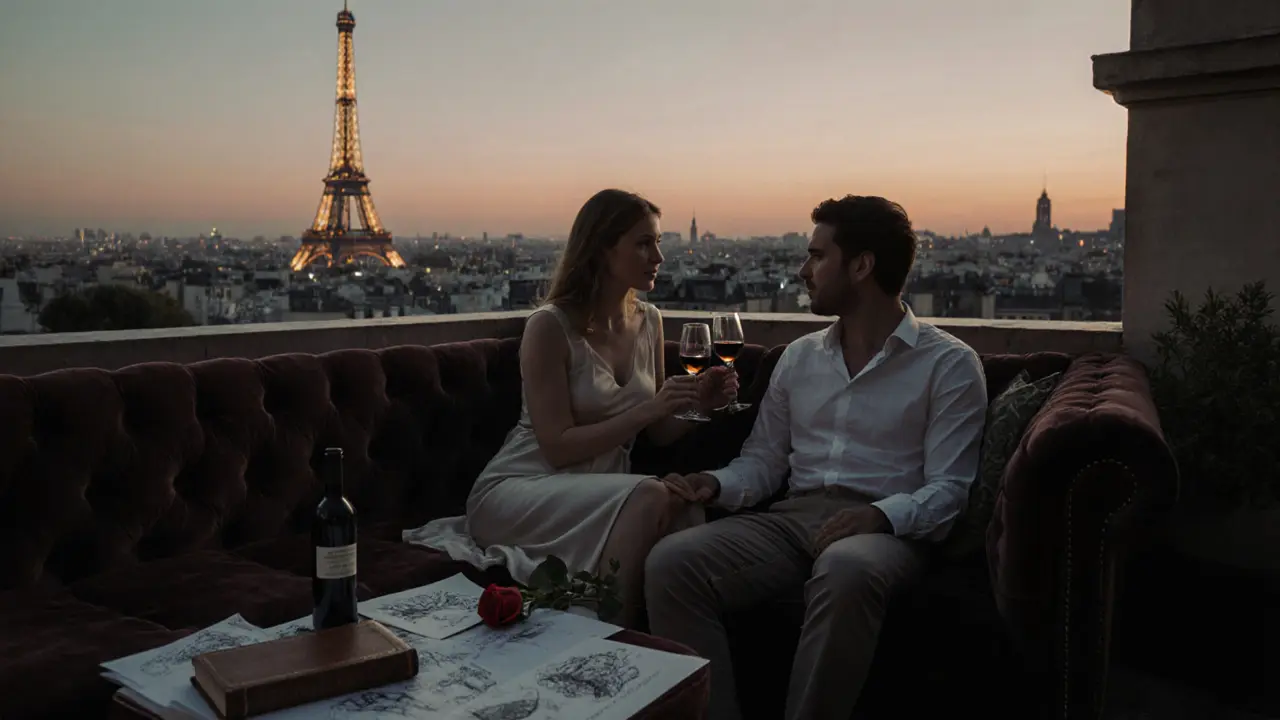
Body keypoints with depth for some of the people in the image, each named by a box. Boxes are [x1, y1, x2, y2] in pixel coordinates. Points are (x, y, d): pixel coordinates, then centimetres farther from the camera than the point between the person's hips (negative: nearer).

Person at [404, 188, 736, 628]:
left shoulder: (647, 321, 8)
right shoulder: (550, 327, -12)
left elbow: (659, 435, 15)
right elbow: (557, 447, -16)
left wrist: (697, 403, -5)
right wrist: (646, 410, -22)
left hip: (601, 493, 6)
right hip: (516, 491, -5)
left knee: (684, 507, -28)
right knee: (648, 496, -33)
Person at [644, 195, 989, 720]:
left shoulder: (949, 364, 2)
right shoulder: (799, 357, 18)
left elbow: (947, 488, -6)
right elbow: (763, 461, 18)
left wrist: (881, 516, -25)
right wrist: (717, 484, -4)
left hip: (888, 528, -4)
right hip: (792, 517, 5)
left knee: (845, 571, -41)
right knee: (670, 562, -22)